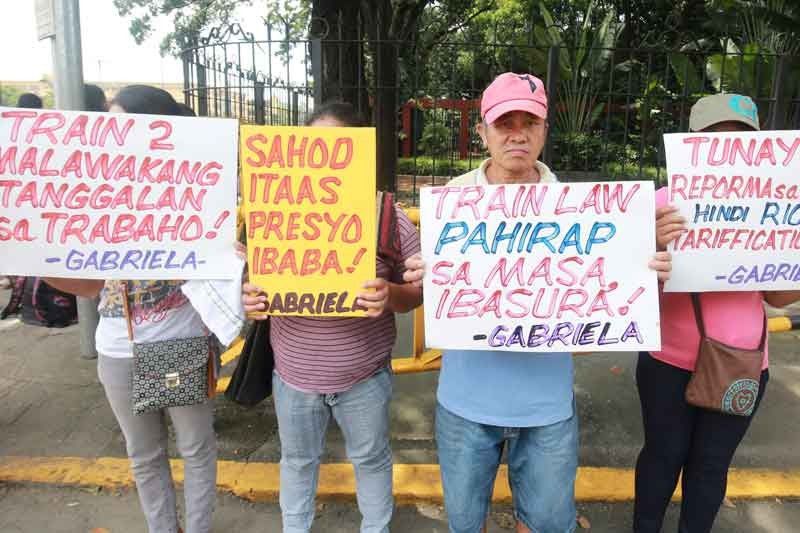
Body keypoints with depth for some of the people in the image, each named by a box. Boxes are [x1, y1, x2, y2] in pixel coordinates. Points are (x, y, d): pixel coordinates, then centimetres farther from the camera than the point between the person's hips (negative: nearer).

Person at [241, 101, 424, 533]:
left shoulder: (388, 217, -13)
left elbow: (415, 293, -6)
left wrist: (389, 295, -28)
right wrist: (250, 298, -17)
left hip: (364, 375, -2)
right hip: (293, 373, 3)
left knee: (371, 459, 21)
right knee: (297, 459, 24)